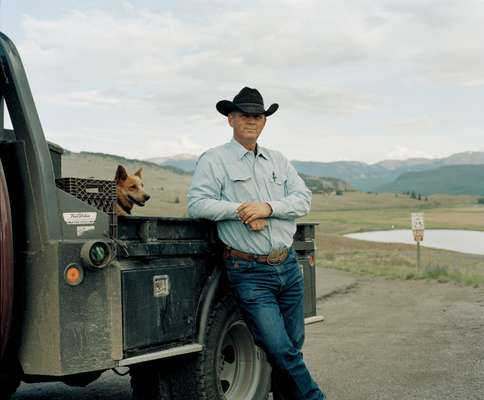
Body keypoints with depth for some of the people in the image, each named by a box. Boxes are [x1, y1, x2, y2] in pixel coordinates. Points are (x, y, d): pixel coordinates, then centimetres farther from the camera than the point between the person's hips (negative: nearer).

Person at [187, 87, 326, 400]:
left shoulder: (278, 161, 15)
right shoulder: (214, 160, 0)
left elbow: (303, 199, 3)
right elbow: (197, 204, -10)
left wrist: (267, 208, -13)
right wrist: (240, 210, -18)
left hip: (288, 265, 5)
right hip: (249, 272, -5)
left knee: (293, 347, 11)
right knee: (280, 351, -7)